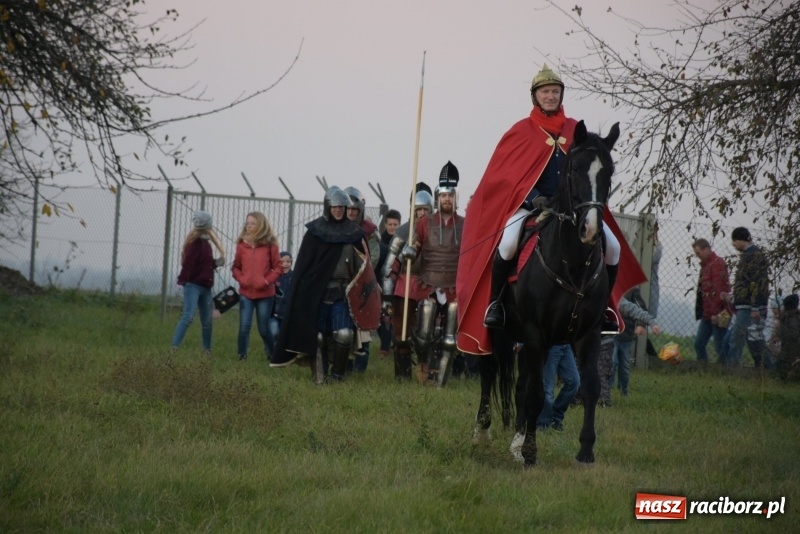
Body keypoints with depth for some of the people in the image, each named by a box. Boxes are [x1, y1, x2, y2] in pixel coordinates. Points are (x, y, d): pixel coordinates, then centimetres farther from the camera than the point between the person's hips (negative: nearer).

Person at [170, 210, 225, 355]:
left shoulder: (205, 243, 14)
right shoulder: (195, 243, -12)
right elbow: (188, 263, -22)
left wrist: (216, 263, 2)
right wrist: (183, 280, -30)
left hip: (205, 287, 8)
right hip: (193, 285, -8)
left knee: (207, 321, 12)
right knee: (188, 316, -17)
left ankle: (207, 349, 24)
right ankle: (174, 347, -20)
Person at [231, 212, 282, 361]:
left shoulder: (270, 244, -3)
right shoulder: (242, 245, 3)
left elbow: (278, 267, -1)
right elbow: (236, 267, 11)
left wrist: (267, 281, -13)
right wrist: (241, 278, -7)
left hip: (265, 294, -2)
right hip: (246, 293, 2)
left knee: (264, 328, 5)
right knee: (244, 326, -6)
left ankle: (272, 355, 25)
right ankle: (241, 355, 5)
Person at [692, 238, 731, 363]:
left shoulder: (717, 263, -12)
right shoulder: (705, 265, 18)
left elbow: (721, 289, -20)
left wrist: (717, 313, -24)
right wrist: (699, 312, 20)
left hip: (717, 314, -10)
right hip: (707, 315, 10)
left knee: (720, 346, -6)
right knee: (699, 344, 9)